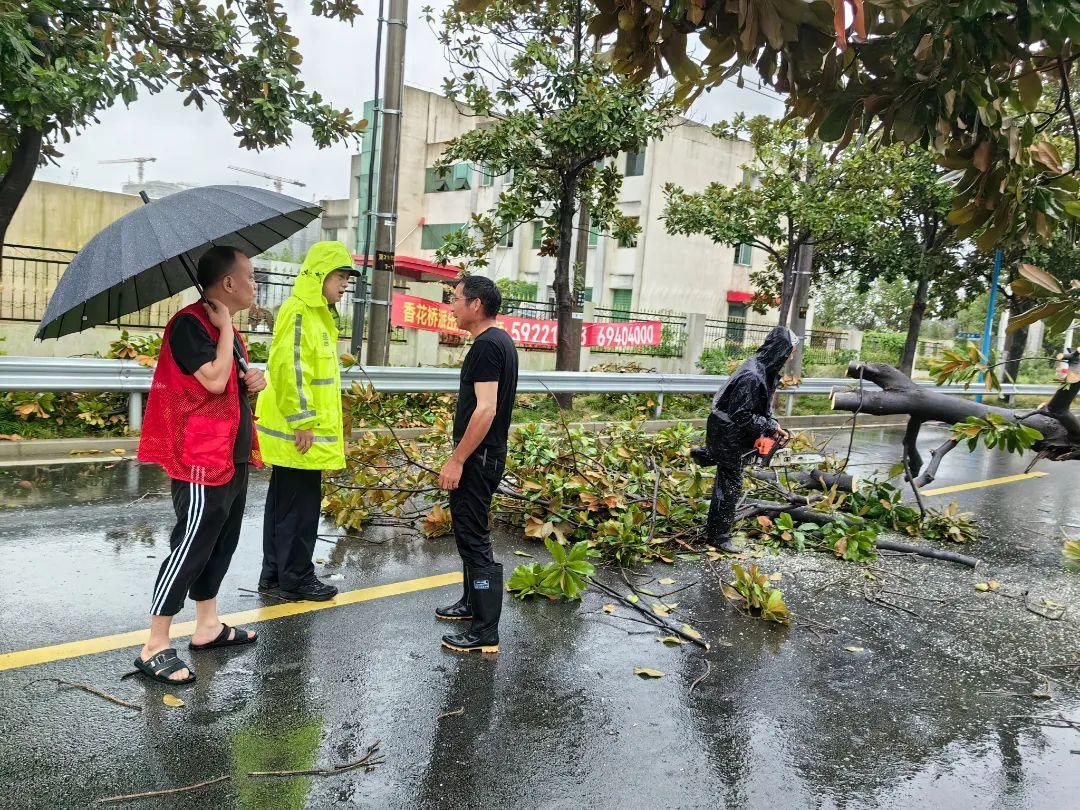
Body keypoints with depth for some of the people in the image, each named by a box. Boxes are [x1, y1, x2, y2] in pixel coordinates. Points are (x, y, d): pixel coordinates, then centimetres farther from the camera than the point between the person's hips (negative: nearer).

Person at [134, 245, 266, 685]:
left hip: (232, 458, 10)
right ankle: (154, 647, 4)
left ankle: (208, 626, 29)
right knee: (190, 548, -5)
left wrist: (254, 380, 3)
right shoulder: (189, 324, -15)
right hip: (201, 460, -10)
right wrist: (225, 326, -17)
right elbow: (213, 379, -26)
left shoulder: (222, 326, 15)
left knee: (220, 545, 16)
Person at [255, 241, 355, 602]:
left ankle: (274, 573, 26)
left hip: (294, 430, 10)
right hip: (298, 432, -10)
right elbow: (289, 369, -24)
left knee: (283, 502, 16)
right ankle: (296, 578, 11)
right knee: (301, 505, -1)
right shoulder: (298, 313, -16)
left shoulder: (316, 313, 17)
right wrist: (302, 422, -22)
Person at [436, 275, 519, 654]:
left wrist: (457, 460, -23)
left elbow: (485, 409, -26)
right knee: (468, 532, 22)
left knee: (474, 539, -6)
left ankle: (485, 633, -1)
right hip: (487, 455, 11)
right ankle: (473, 602, 37)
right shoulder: (502, 341, 13)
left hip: (478, 458, -11)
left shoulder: (486, 345, -18)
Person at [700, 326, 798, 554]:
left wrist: (773, 426, 0)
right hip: (727, 436, -10)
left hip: (734, 435, 10)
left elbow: (760, 407, 13)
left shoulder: (764, 370, 3)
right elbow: (743, 416, -29)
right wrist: (771, 426, -19)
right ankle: (719, 536, 12)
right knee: (730, 485, 1)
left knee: (727, 481, 24)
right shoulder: (752, 376, -30)